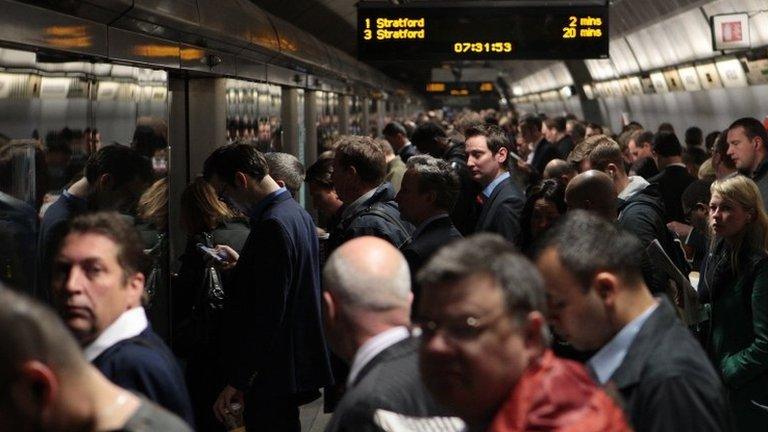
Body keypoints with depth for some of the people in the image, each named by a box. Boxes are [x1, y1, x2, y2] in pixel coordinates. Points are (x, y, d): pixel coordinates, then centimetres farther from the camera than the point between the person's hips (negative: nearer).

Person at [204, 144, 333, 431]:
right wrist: (242, 265, 17)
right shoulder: (296, 213, 11)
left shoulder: (272, 226, -20)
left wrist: (237, 382, -20)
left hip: (273, 376, -10)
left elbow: (267, 314, -23)